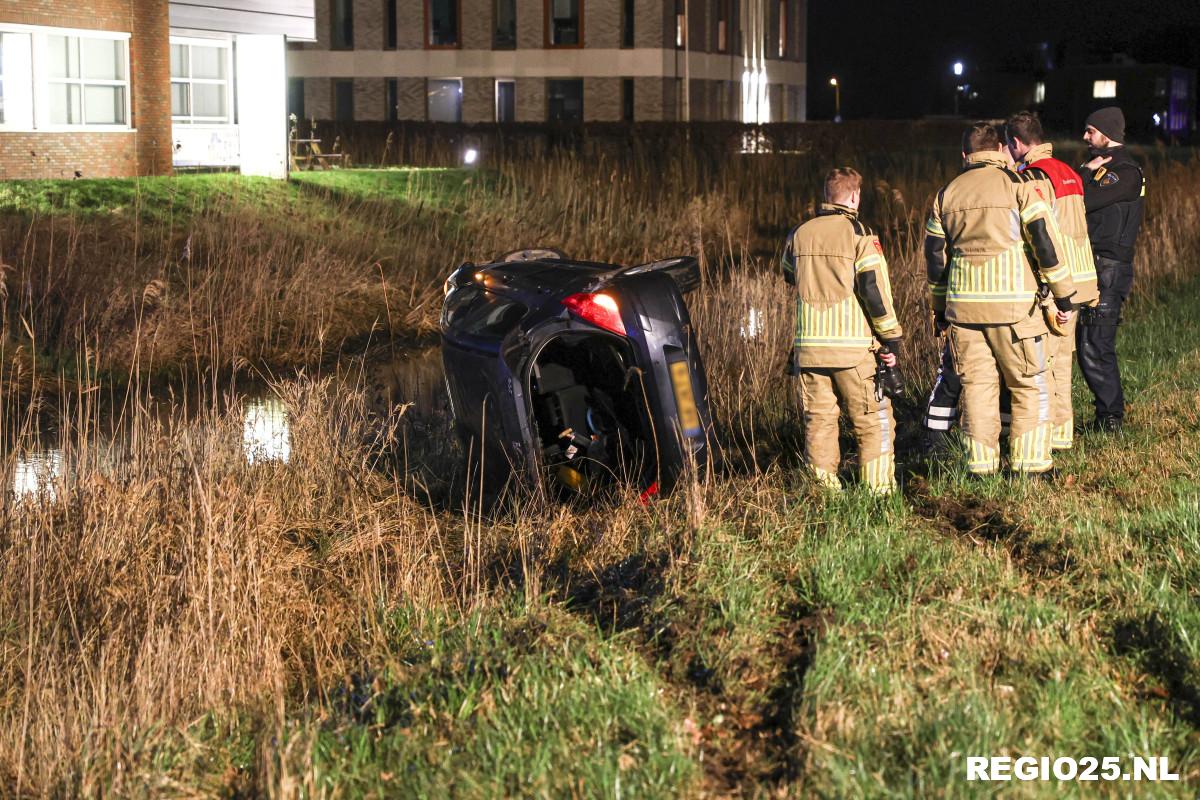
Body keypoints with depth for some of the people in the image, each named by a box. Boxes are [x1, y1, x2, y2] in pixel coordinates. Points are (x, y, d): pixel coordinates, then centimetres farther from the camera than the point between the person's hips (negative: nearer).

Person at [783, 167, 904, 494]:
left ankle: (822, 488, 9)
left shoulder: (799, 234, 9)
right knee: (873, 421, 5)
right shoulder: (860, 235, -6)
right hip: (853, 347, -4)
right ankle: (877, 489, 3)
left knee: (819, 420, 10)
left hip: (809, 345, 4)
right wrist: (892, 339, -3)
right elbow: (875, 291, -10)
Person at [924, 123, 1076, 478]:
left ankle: (980, 462, 9)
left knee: (976, 384, 9)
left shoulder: (947, 193, 12)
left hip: (963, 304, 4)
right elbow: (1045, 240, -7)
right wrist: (1064, 295, -2)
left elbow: (935, 255, 16)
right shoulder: (1017, 184, -2)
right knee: (1029, 385, 6)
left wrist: (940, 308, 24)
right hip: (1013, 303, -4)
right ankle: (1029, 461, 5)